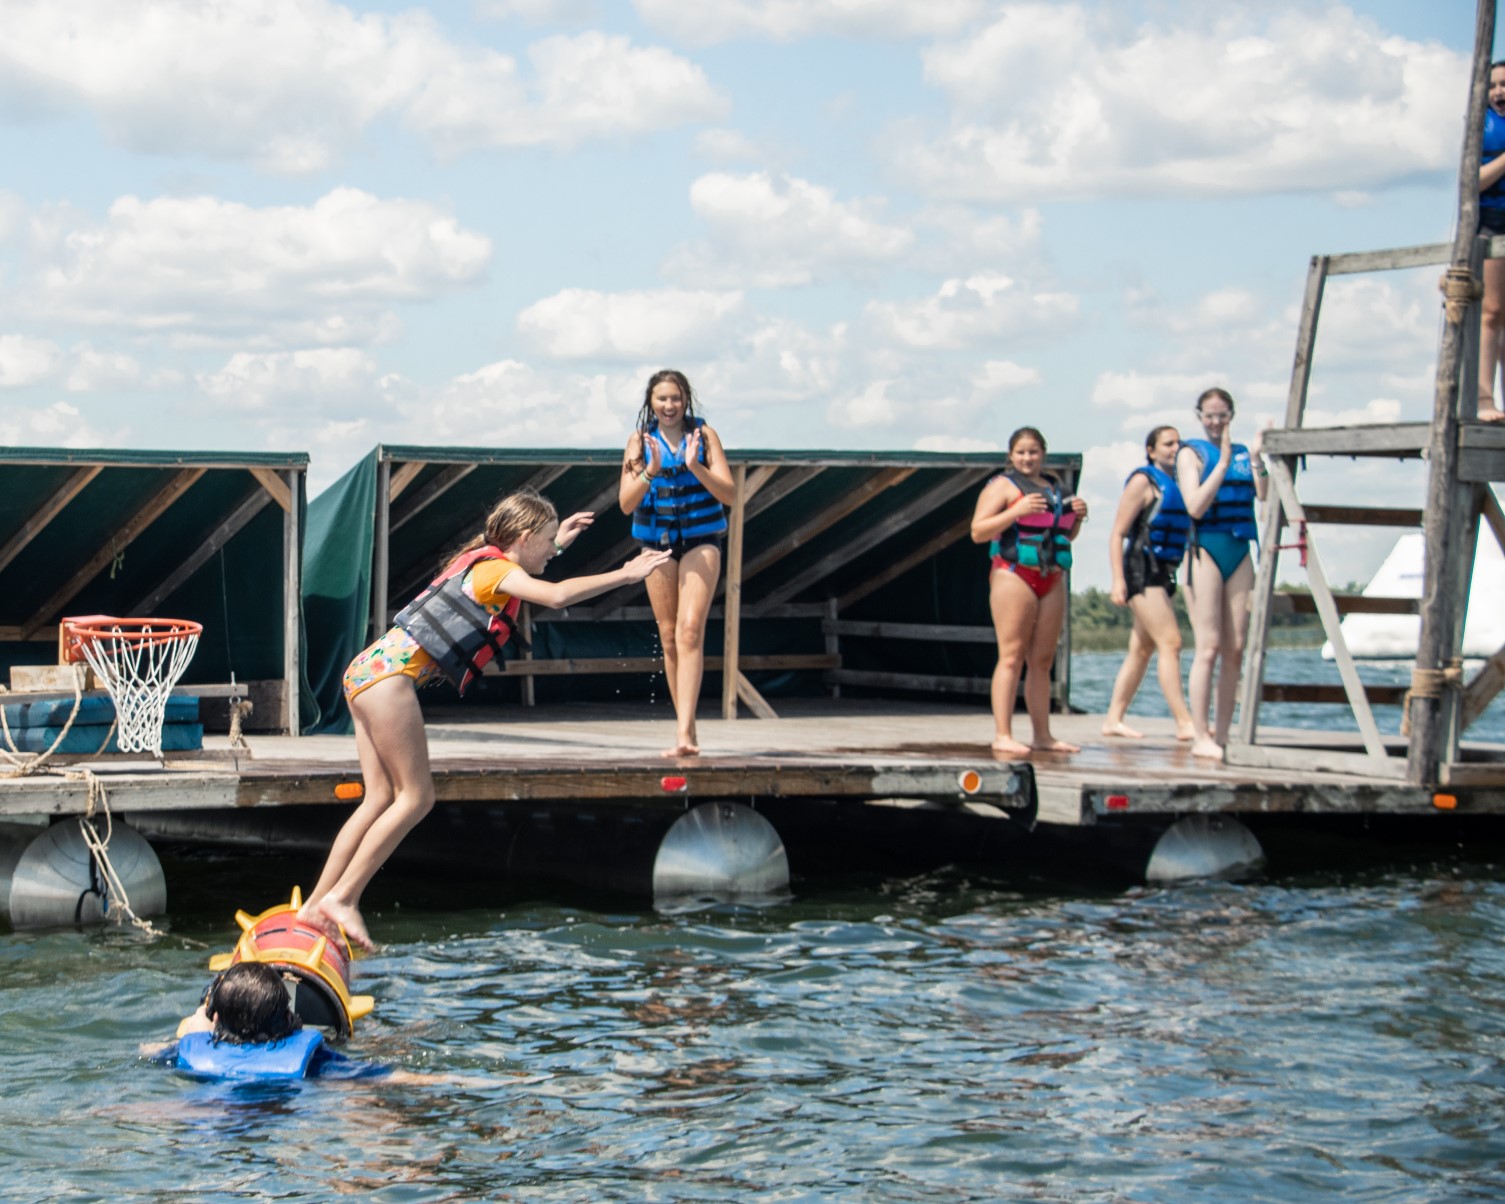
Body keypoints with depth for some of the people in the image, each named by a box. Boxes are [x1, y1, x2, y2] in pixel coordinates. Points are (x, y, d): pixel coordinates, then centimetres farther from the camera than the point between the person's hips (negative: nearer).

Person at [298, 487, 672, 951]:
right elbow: (556, 595, -22)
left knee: (382, 798, 6)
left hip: (369, 669, 10)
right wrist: (624, 575, -14)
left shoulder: (480, 562, 22)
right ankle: (343, 897, -10)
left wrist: (557, 543, 44)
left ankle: (316, 905, 2)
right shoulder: (496, 570, -6)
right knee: (416, 796, -7)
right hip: (390, 673, -10)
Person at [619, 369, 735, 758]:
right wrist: (650, 472, -21)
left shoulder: (703, 435, -3)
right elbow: (626, 503, -3)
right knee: (668, 637, 7)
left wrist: (695, 466, -23)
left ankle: (683, 732, -26)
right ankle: (687, 729, 17)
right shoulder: (640, 441, 2)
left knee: (689, 631, -18)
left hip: (700, 540, -3)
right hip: (657, 541, 3)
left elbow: (727, 494, -8)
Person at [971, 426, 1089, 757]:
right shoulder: (1003, 486, 0)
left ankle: (1043, 735, 9)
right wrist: (1018, 511, -19)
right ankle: (1002, 735, -13)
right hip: (1014, 576, -6)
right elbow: (978, 532, -9)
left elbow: (1066, 537, 31)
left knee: (1042, 660, 7)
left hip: (1052, 579, 7)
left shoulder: (1054, 489, 19)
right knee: (1012, 656, -11)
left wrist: (1077, 518, 9)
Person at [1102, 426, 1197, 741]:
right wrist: (1118, 580, -18)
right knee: (1170, 643, -16)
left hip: (1163, 574, 9)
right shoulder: (1143, 481, -5)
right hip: (1142, 570, -9)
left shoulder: (1177, 485, 19)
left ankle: (1113, 720, 13)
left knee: (1142, 650, 8)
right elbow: (1118, 533, -10)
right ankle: (1184, 722, -21)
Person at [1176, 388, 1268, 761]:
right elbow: (1196, 506, -13)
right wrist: (1224, 462, -15)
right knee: (1209, 646, -11)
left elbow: (1266, 497, 1)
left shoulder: (1242, 454, 13)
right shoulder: (1192, 453, 0)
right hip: (1206, 551, -5)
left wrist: (1256, 459, -10)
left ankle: (1222, 733, 9)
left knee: (1235, 649, 3)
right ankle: (1200, 736, -10)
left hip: (1240, 553, 5)